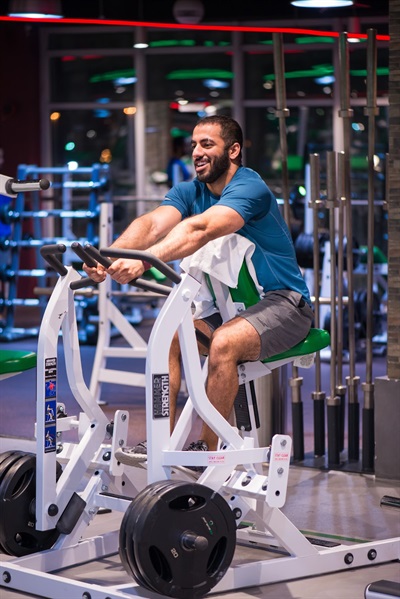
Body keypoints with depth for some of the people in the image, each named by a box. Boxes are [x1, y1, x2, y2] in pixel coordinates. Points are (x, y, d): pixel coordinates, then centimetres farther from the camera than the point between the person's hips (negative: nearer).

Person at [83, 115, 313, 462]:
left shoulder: (249, 189, -19)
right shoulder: (190, 192, 4)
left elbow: (200, 230, -37)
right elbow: (153, 224, -17)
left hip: (284, 302, -8)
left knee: (224, 342, -32)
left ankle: (209, 450, -20)